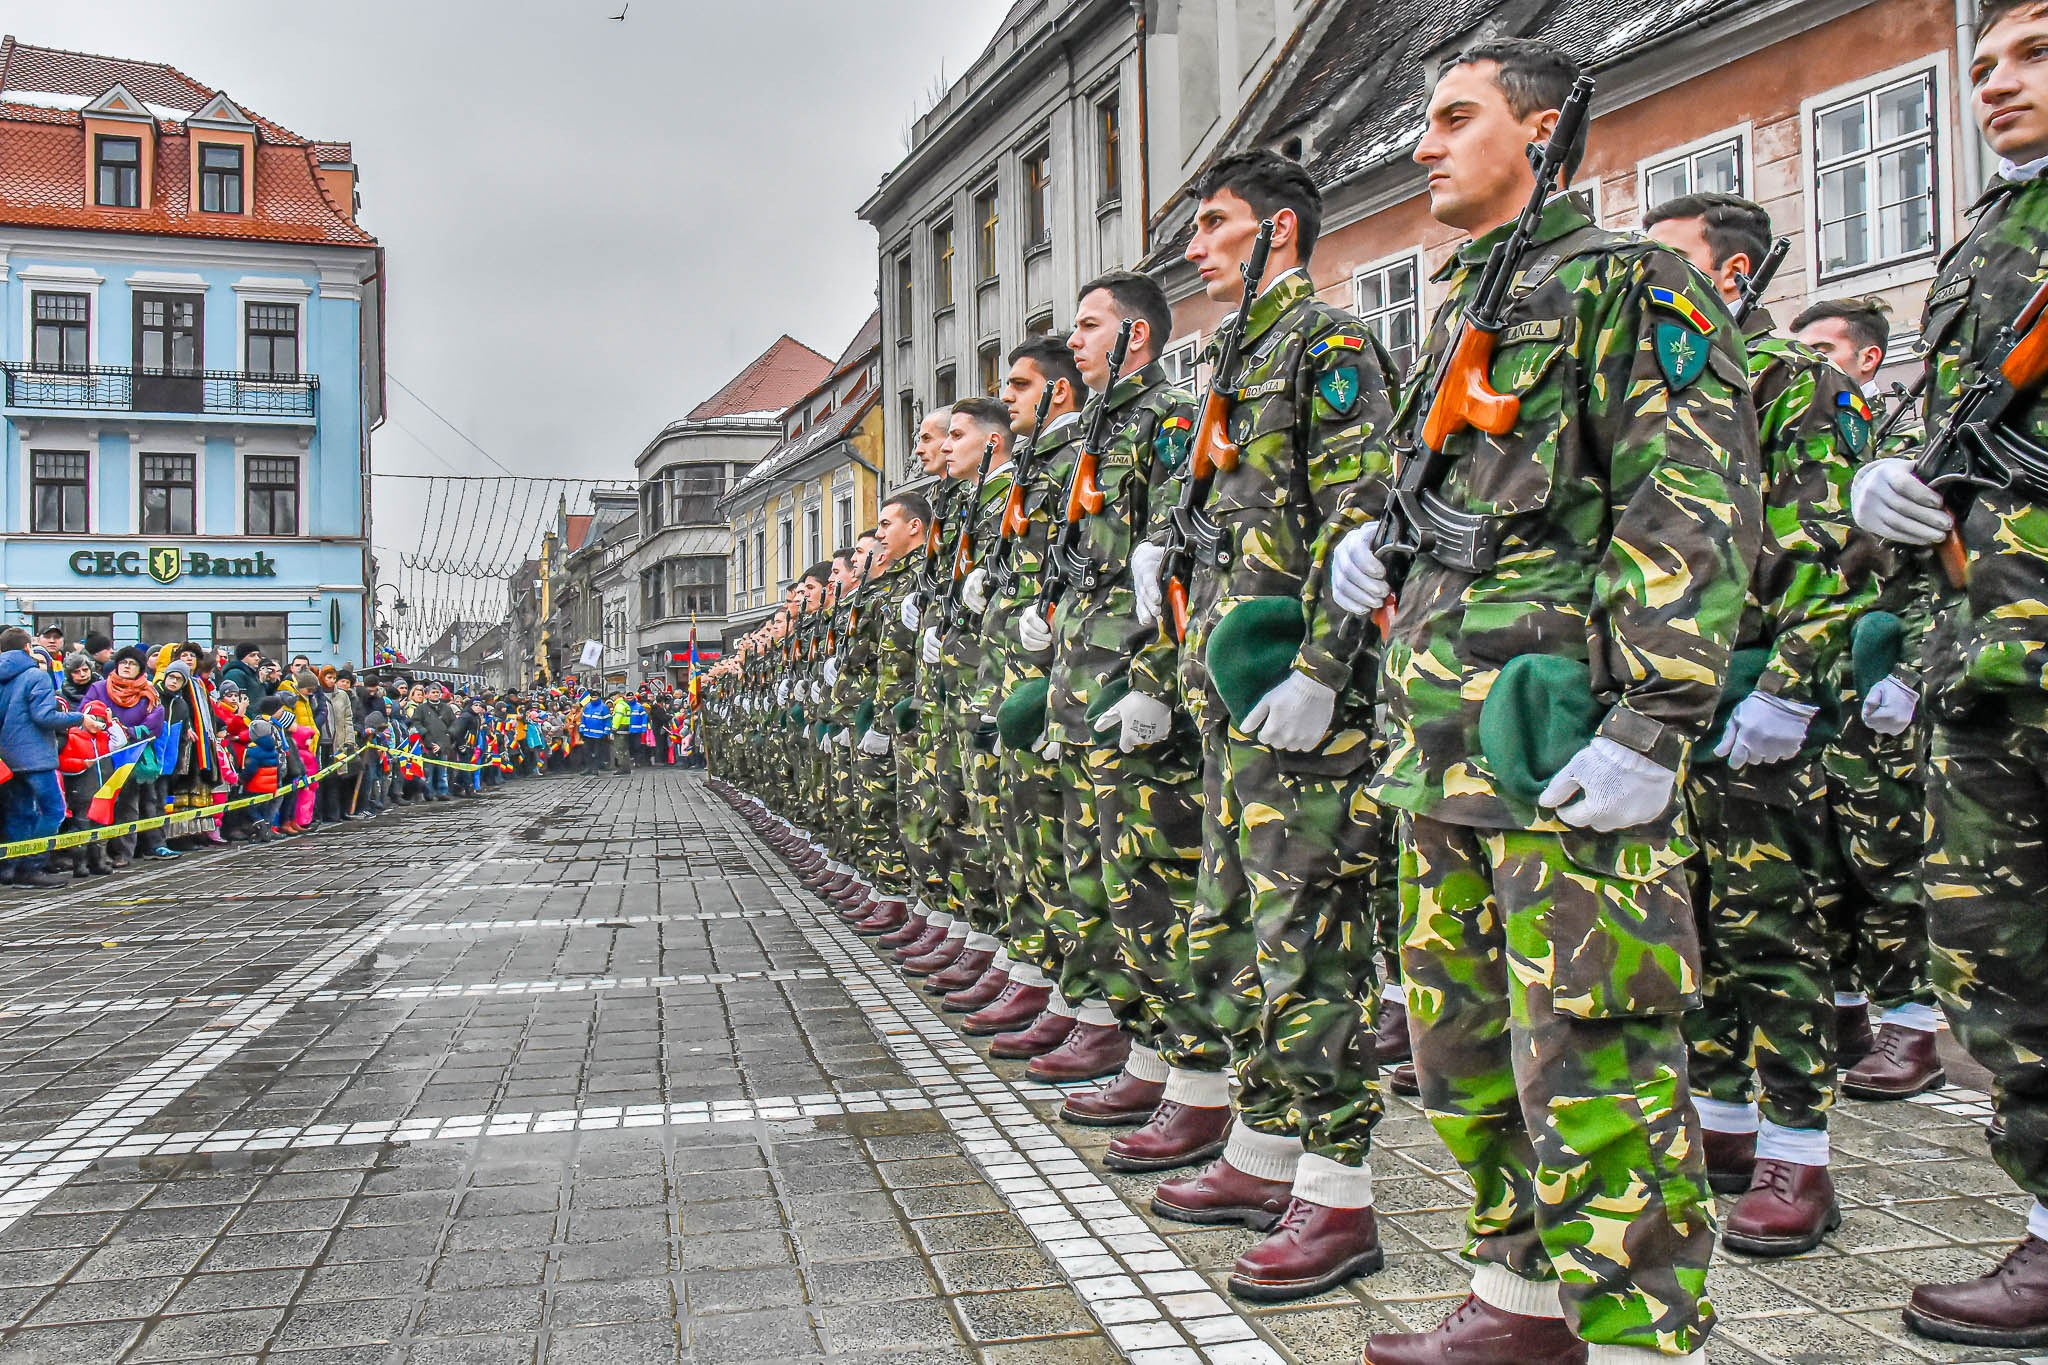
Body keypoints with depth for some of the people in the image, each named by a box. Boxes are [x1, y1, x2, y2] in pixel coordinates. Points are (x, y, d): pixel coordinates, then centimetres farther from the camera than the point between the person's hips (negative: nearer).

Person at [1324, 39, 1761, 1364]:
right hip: (1443, 739, 9)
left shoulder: (1630, 284, -3)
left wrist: (1654, 719, -21)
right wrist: (1363, 530, 11)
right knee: (1462, 1039, 14)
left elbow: (1697, 514, -13)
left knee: (1587, 1055, -6)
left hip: (1565, 740, -9)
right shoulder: (1460, 310, 22)